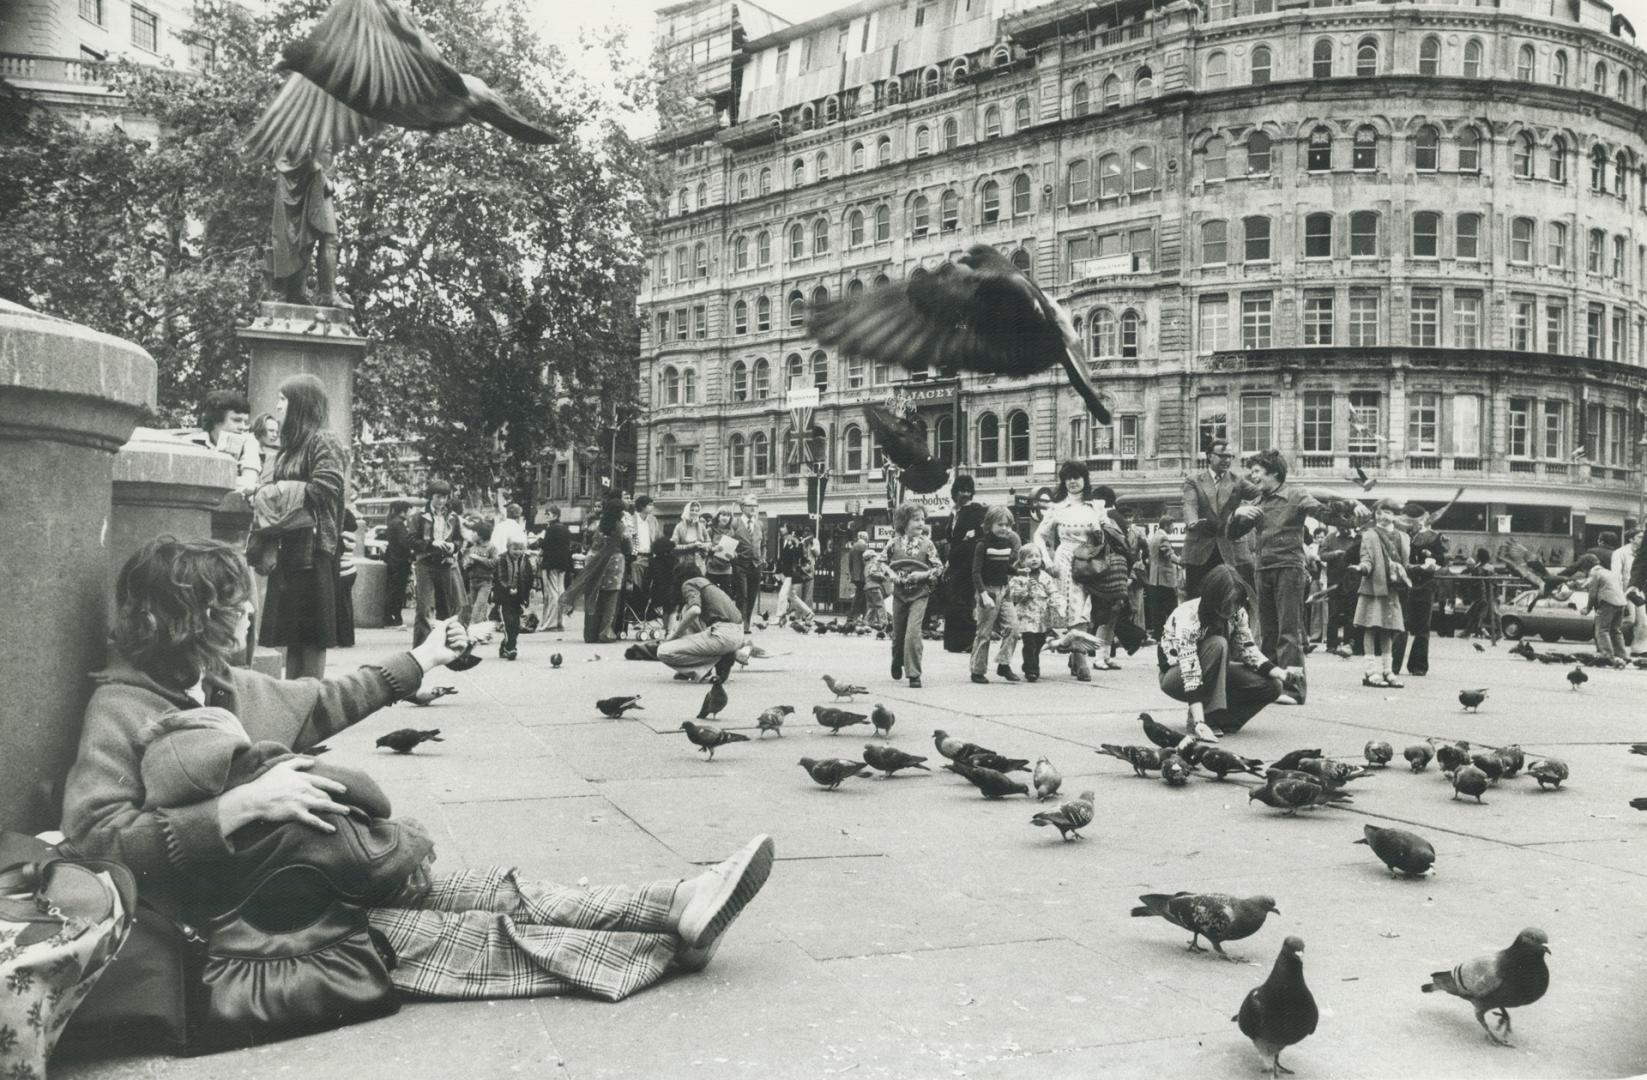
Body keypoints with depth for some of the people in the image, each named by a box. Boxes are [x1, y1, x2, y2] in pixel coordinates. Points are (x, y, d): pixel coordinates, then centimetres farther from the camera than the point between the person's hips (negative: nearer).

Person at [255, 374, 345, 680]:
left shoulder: (324, 443, -6)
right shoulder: (289, 446, 19)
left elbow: (324, 489, -18)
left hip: (313, 548, -8)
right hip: (287, 549, 8)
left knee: (312, 635, -4)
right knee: (291, 635, 10)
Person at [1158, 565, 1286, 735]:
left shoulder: (1237, 613, -12)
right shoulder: (1188, 615, -31)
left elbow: (1248, 650, -5)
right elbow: (1189, 670, -37)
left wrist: (1279, 673, -25)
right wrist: (1199, 723, -43)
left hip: (1213, 673, 6)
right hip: (1175, 675, -6)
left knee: (1272, 686, -15)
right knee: (1218, 645, -35)